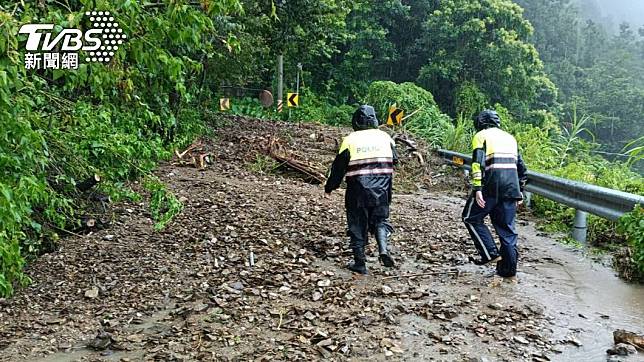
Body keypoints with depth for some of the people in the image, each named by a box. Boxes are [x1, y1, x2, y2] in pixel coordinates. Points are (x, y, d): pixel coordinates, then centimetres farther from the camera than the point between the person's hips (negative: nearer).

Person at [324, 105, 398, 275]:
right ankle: (383, 249, -6)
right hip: (381, 190, 3)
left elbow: (338, 167, 0)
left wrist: (329, 188, 10)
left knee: (357, 225, 8)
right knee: (380, 219, 18)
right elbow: (394, 161, 11)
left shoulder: (350, 140, -3)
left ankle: (359, 263, 12)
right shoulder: (385, 137, 6)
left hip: (358, 190, -2)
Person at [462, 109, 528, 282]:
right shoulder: (510, 137, 24)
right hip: (511, 188, 6)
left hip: (491, 186, -6)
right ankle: (509, 271, 14)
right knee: (507, 228, 11)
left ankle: (491, 253, 2)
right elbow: (521, 167, 22)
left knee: (471, 218, 11)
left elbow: (478, 162, -11)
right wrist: (519, 191, 26)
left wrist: (477, 189, -16)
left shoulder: (481, 135, 6)